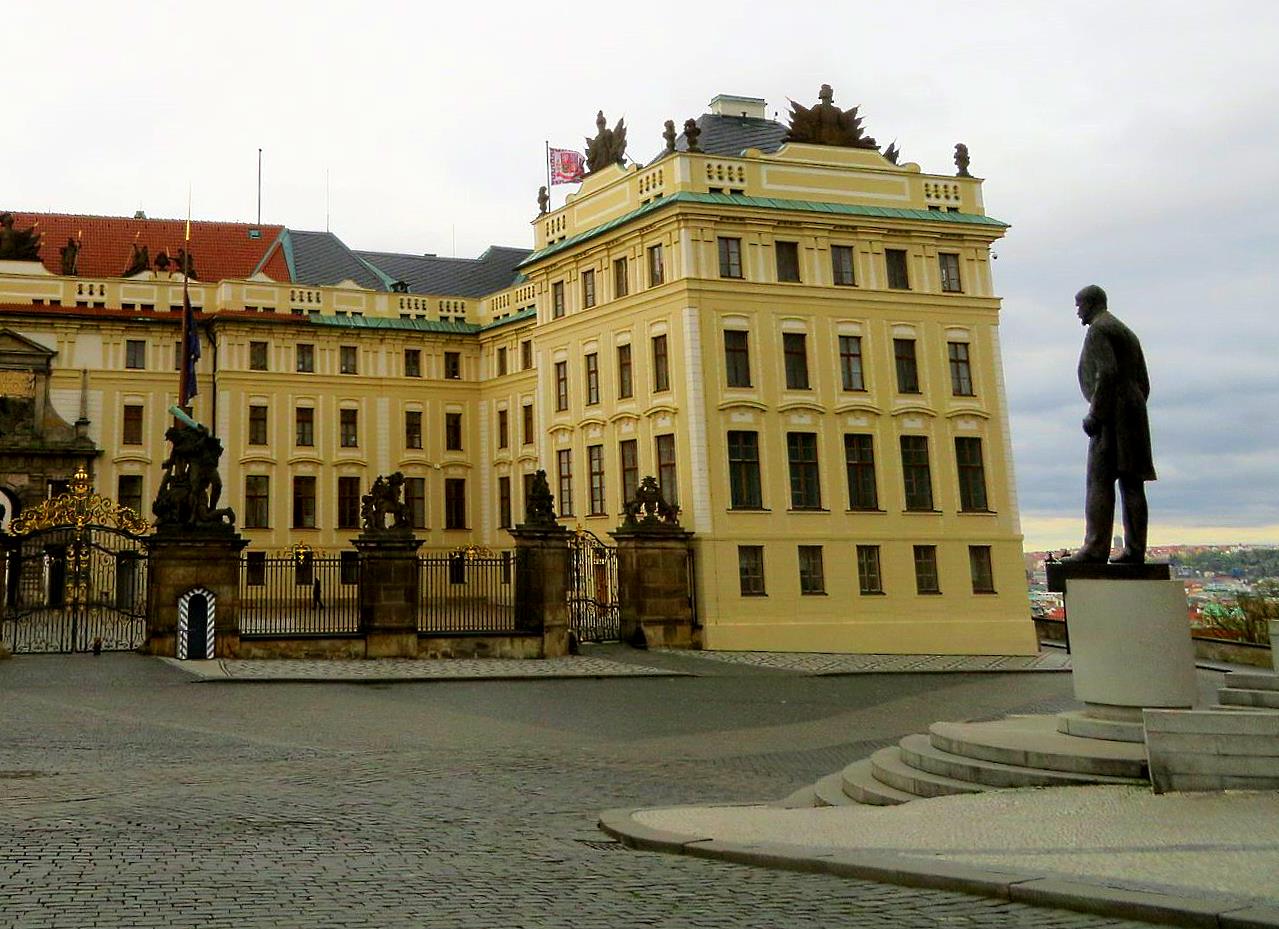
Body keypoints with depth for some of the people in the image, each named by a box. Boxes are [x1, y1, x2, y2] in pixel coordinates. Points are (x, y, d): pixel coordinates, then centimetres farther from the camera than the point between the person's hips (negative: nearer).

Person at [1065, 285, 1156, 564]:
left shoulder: (1098, 329, -4)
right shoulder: (1128, 333, 25)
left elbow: (1107, 373, -18)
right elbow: (1144, 383, 22)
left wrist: (1094, 414, -17)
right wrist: (1134, 413, 22)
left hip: (1112, 415, -9)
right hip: (1135, 413, 9)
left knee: (1100, 481, -12)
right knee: (1131, 483, 5)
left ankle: (1096, 548, -17)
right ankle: (1135, 549, 4)